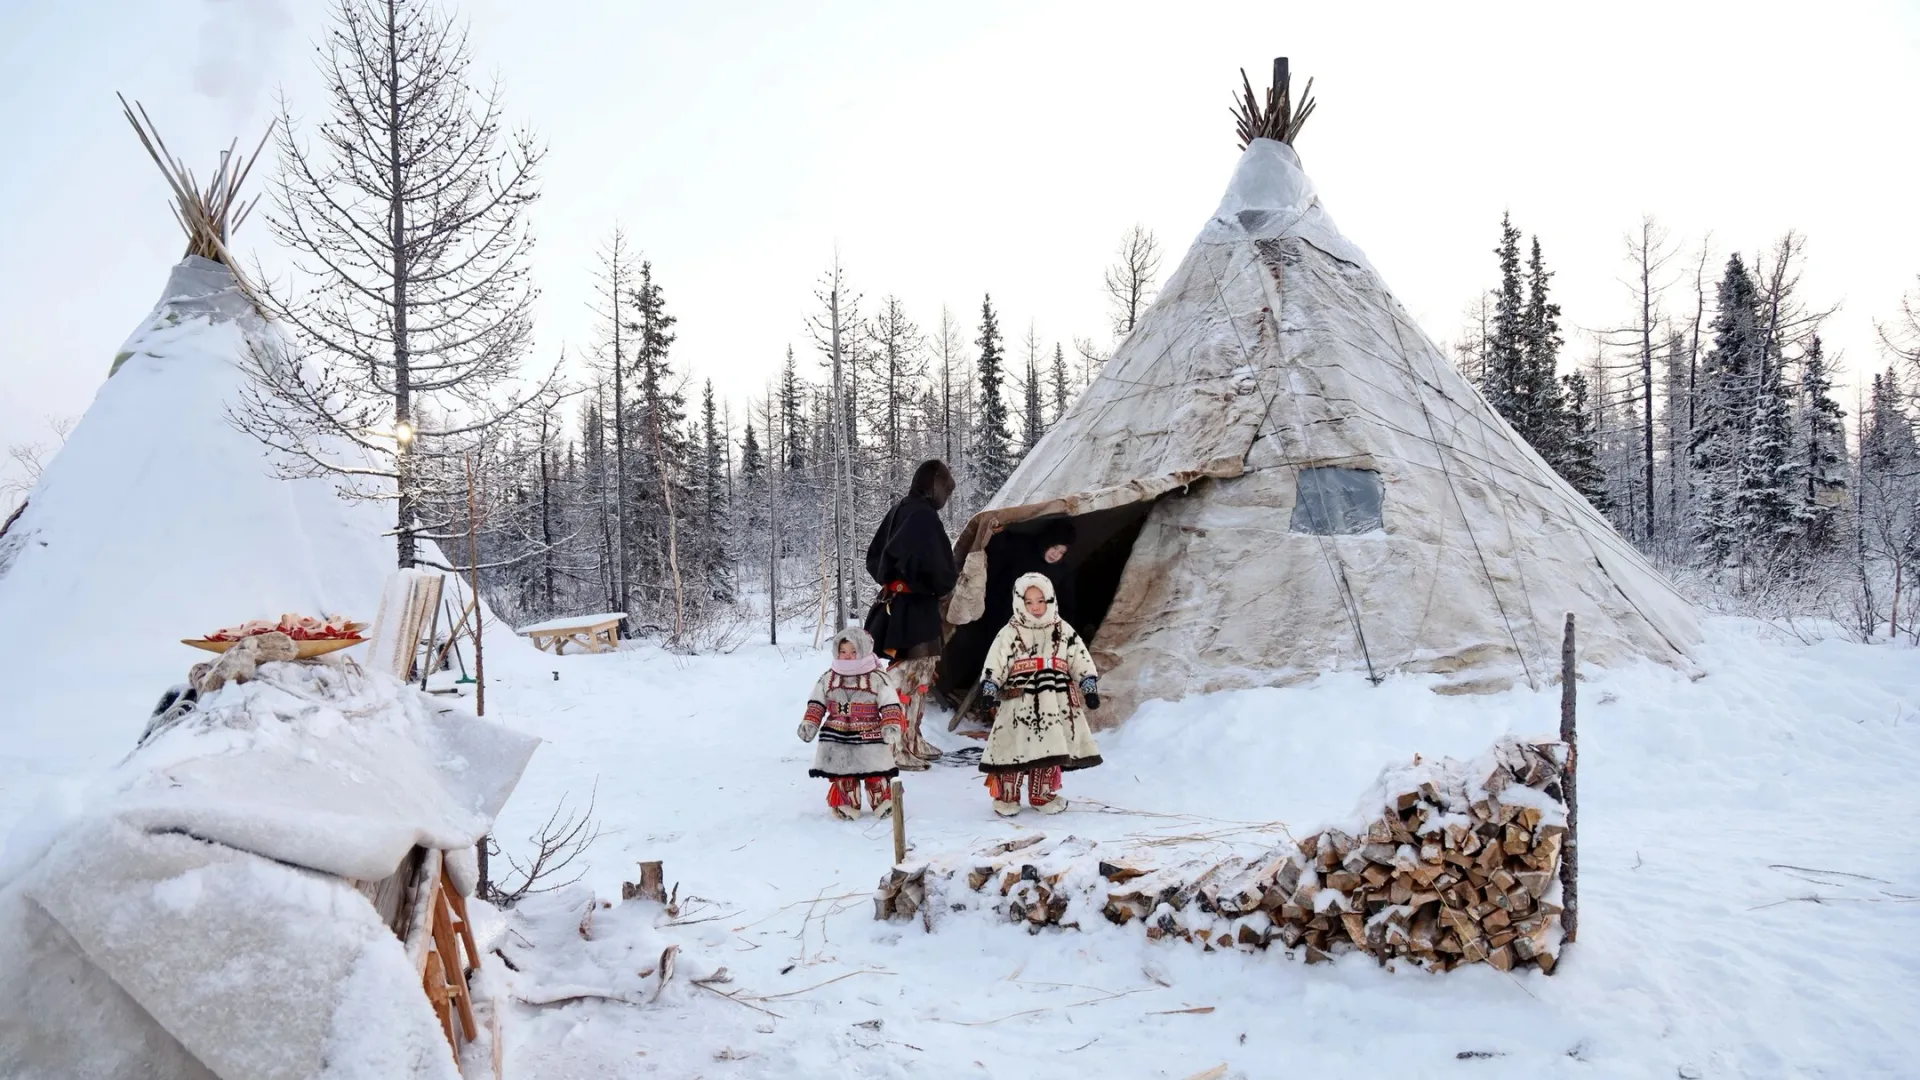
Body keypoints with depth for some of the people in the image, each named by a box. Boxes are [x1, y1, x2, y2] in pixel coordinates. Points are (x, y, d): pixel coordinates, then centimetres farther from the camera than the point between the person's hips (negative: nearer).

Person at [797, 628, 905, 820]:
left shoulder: (877, 678, -7)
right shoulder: (828, 678, 3)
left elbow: (890, 705, -8)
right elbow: (817, 704, 9)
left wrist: (891, 726, -19)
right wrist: (809, 723, 0)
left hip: (870, 739, -2)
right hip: (837, 739, 3)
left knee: (875, 775, 4)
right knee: (842, 775, 8)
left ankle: (883, 802, 23)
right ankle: (846, 804, 24)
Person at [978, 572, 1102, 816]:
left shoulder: (1064, 631, 8)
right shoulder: (1009, 634, 0)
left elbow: (1081, 661, 9)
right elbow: (994, 665, -4)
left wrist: (1089, 687, 3)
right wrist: (988, 689, -14)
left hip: (1053, 705, 3)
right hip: (1018, 704, -3)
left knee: (1051, 749, 8)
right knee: (1014, 749, -3)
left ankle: (1043, 795, 24)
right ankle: (1006, 797, 11)